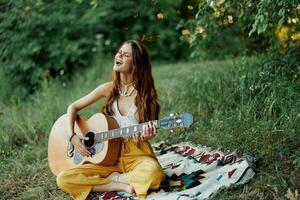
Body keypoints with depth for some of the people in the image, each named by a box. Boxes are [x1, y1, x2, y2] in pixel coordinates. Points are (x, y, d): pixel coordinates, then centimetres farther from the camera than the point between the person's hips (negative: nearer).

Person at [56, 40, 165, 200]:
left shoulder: (145, 92, -6)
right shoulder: (109, 89, 1)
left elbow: (146, 131, -2)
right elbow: (74, 107, 10)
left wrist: (145, 135, -26)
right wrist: (72, 135, -5)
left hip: (136, 155, -3)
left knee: (153, 173, -39)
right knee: (63, 179, -18)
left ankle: (112, 178, -11)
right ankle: (122, 186, -14)